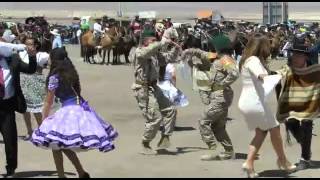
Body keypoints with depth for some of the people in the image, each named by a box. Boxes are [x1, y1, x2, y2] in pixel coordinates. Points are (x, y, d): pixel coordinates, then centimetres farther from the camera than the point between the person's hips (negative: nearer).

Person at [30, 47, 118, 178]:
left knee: (56, 145, 2)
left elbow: (48, 102, -5)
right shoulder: (71, 72, 12)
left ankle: (61, 175, 3)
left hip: (69, 110, -8)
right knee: (64, 145, 17)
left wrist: (44, 120, 7)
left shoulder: (54, 77, -9)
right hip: (80, 108, 8)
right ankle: (82, 173, 19)